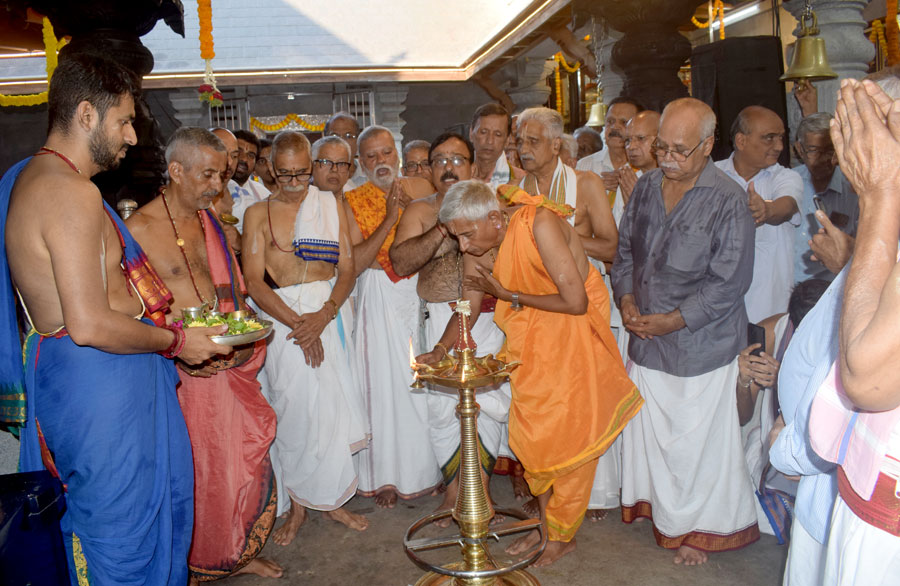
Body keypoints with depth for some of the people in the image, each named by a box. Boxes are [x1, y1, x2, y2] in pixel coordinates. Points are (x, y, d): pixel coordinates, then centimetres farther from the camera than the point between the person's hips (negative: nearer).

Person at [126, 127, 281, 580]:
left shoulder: (208, 220, 12)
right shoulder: (138, 229, -10)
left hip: (230, 363, 6)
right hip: (182, 371, -6)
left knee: (244, 459, 12)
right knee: (194, 471, 5)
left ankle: (239, 553, 31)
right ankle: (193, 564, 27)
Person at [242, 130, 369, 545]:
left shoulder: (332, 206, 9)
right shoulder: (259, 213, 5)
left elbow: (347, 270, 4)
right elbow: (254, 281, -3)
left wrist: (324, 315, -13)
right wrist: (297, 323, -13)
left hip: (330, 312, 1)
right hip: (281, 315, -1)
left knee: (334, 402, 2)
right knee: (293, 406, 0)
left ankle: (332, 499, 19)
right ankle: (298, 505, 16)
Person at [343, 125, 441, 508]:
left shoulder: (422, 188, 6)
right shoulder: (353, 201, 0)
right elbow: (355, 263, -12)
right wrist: (389, 220, -17)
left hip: (422, 293, 2)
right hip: (379, 299, -2)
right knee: (384, 380, 1)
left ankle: (426, 467, 24)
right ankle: (387, 475, 15)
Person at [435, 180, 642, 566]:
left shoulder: (538, 223, -29)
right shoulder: (478, 247, -9)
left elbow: (575, 301, -28)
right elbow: (467, 310, 2)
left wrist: (507, 294, -21)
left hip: (576, 333, -6)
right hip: (532, 337, 6)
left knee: (569, 436, 5)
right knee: (532, 432, 9)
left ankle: (563, 535, 22)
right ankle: (546, 523, 28)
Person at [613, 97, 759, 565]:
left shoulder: (728, 200, -13)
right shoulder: (646, 187, 6)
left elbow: (728, 284, -15)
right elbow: (625, 250, 13)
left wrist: (671, 321, -17)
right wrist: (626, 301, -2)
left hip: (701, 345, -5)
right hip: (647, 339, 5)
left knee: (696, 441, 6)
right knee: (649, 430, 15)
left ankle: (697, 529, 28)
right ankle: (661, 510, 38)